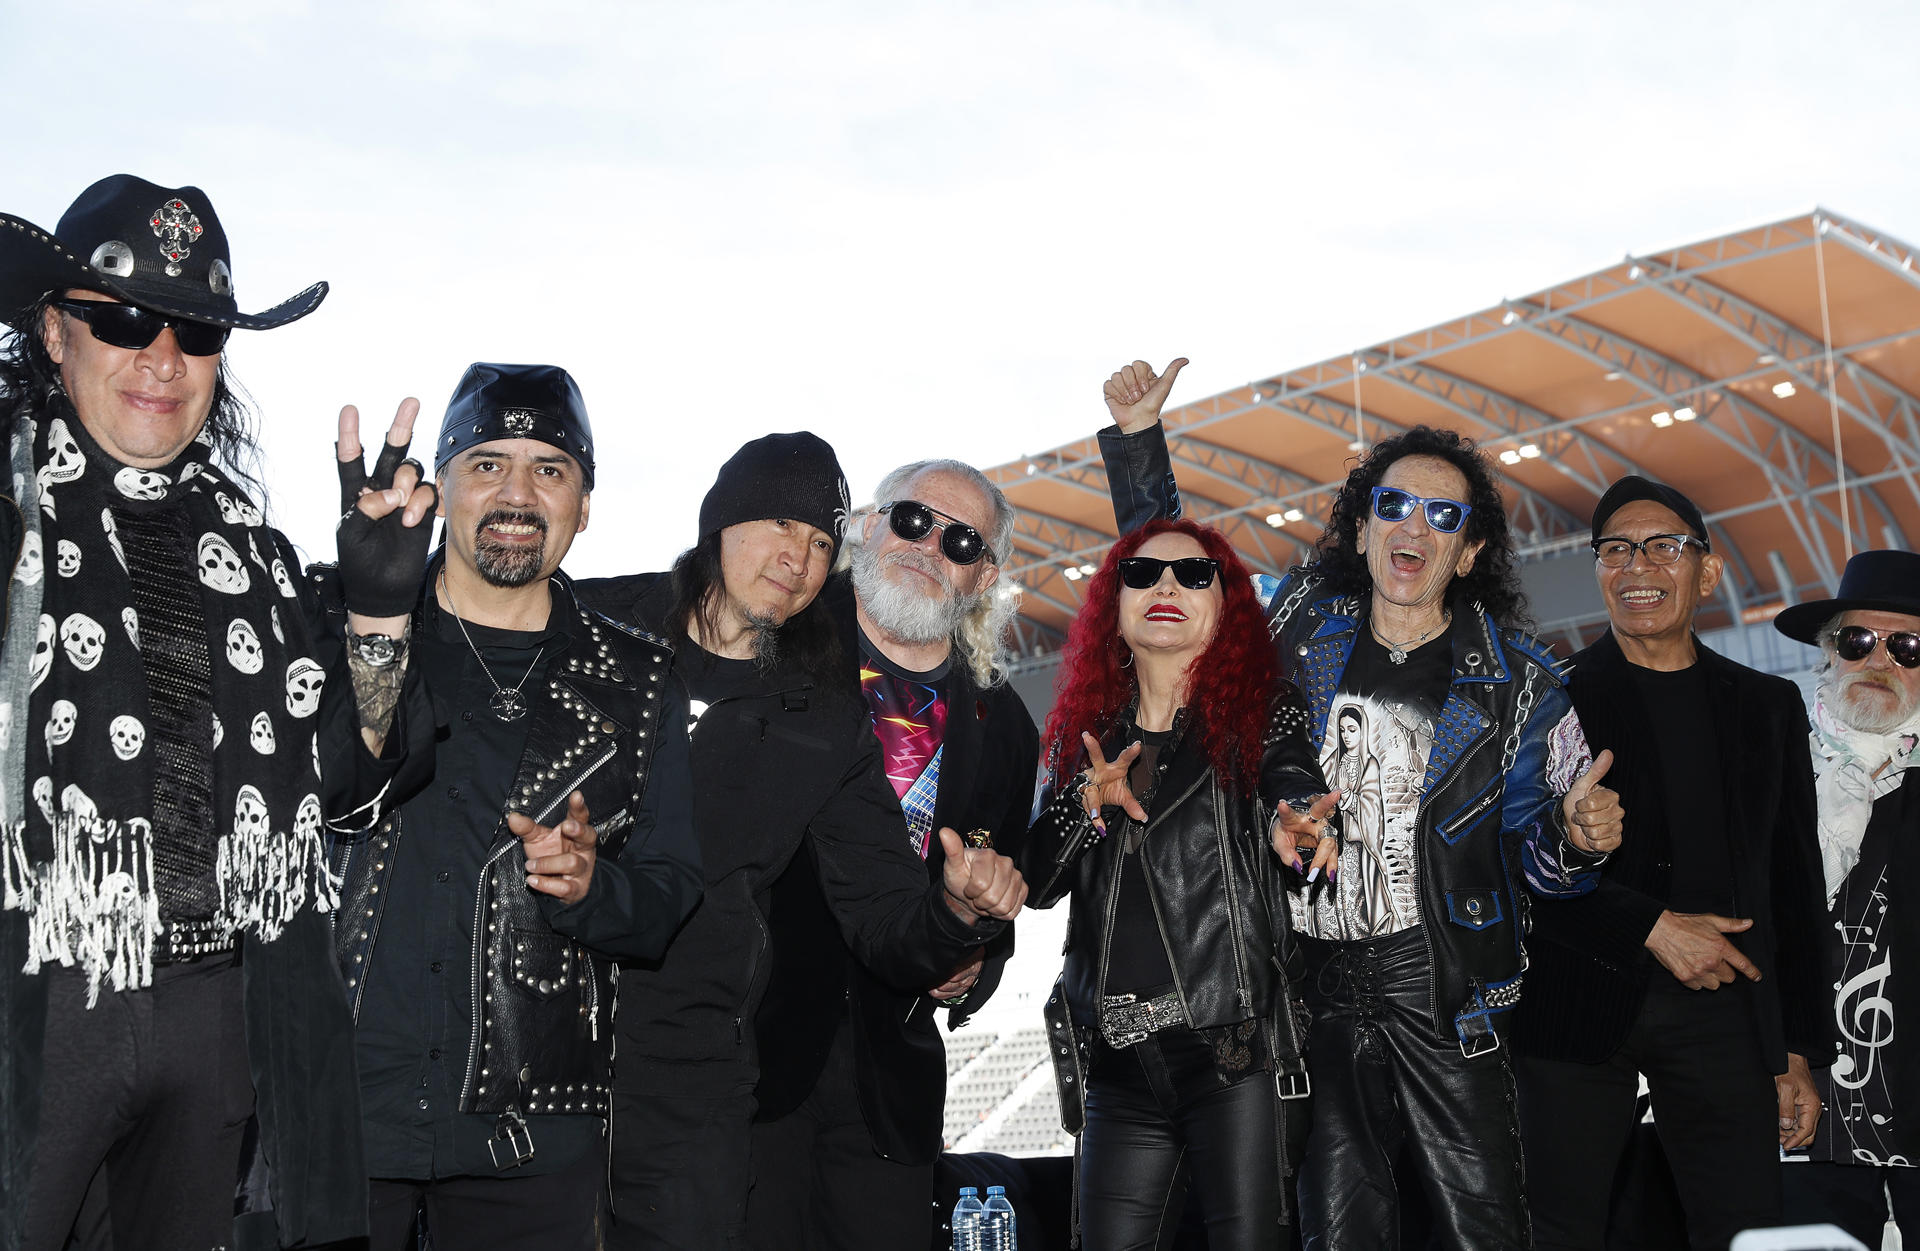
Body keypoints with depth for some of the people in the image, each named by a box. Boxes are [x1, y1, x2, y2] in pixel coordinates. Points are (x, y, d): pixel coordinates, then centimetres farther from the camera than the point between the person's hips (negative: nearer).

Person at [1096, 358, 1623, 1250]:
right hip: (1315, 978, 2)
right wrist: (1138, 439, 14)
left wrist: (1573, 835, -18)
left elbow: (1530, 845, 6)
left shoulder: (1516, 678, 4)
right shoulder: (1300, 626, 9)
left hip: (1441, 981, -1)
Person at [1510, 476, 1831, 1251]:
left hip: (1725, 1009, 2)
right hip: (1581, 1003, -2)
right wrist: (1650, 928, -13)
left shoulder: (1767, 707, 15)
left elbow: (1795, 890, 14)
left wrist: (1799, 1050, 9)